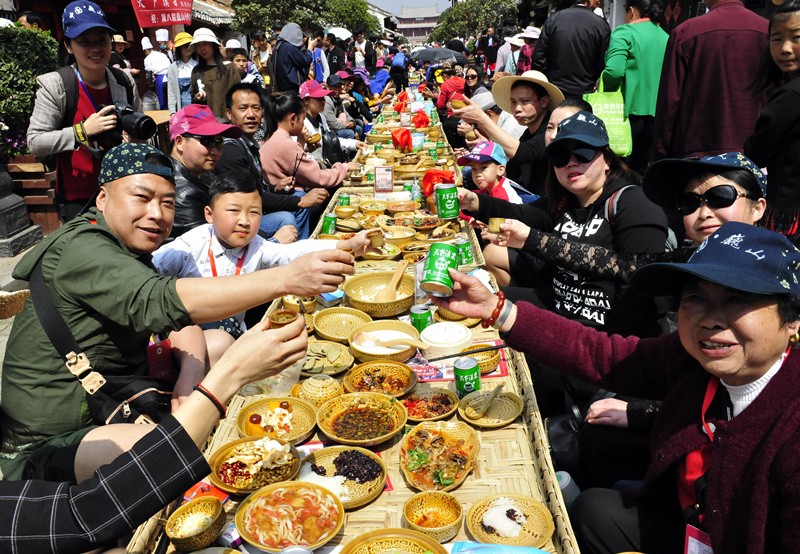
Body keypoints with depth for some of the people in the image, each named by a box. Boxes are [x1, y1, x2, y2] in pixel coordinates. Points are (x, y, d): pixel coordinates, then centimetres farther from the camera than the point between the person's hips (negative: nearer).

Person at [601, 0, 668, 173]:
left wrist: (603, 89, -2)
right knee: (641, 173, 10)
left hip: (631, 114, -6)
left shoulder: (624, 32, -5)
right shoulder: (666, 37, 13)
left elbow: (614, 70, -19)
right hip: (657, 116, 6)